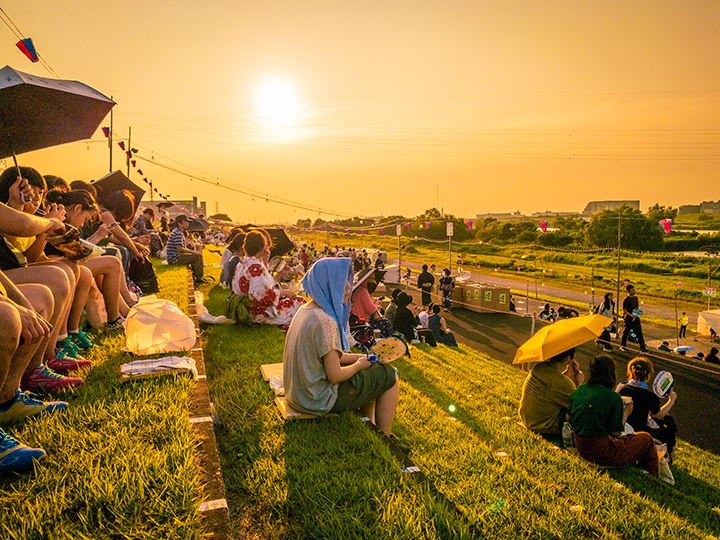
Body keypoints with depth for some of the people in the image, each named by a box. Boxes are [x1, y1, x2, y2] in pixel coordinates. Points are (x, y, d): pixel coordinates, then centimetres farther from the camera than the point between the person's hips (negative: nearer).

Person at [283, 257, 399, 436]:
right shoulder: (324, 322, -26)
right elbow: (335, 376, -23)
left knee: (373, 371, 25)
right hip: (320, 399, -10)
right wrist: (358, 365, -4)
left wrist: (358, 357, 8)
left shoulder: (306, 310, 4)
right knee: (390, 377, 3)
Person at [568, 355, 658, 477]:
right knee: (646, 438, 13)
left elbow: (569, 419, 11)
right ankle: (653, 479, 27)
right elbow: (615, 432, -11)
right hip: (601, 452, -7)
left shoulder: (578, 391, 2)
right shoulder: (614, 397, -16)